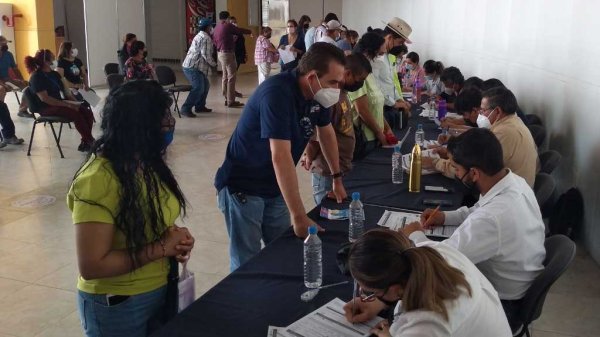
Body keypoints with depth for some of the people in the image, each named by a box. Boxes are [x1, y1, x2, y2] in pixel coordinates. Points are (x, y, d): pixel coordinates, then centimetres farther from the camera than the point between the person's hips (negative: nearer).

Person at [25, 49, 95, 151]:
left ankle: (85, 142, -13)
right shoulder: (36, 77, -11)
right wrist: (67, 104, -23)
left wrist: (75, 102, -1)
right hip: (46, 108, -8)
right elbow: (44, 98, -21)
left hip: (58, 103, 8)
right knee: (75, 113, -30)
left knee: (87, 111, -13)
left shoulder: (54, 74, 15)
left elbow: (65, 91, 18)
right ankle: (90, 141, -22)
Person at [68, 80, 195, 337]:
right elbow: (91, 266, -27)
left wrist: (174, 235, -8)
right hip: (116, 304, -7)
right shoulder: (98, 181, -27)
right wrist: (161, 247, -24)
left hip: (160, 289, 7)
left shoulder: (148, 161, -2)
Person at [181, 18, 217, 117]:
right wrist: (214, 64, -3)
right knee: (198, 88, -18)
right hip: (193, 67, -11)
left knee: (206, 85, 18)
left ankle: (200, 106, 24)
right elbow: (206, 55, -17)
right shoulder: (206, 38, -12)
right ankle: (186, 109, -19)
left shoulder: (199, 36, 21)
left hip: (191, 66, 11)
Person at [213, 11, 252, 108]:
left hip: (220, 53, 9)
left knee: (225, 77, 12)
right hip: (228, 53, -9)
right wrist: (250, 32, 17)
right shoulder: (228, 26, -10)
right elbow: (240, 30, 1)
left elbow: (215, 42, 17)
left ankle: (227, 99, 16)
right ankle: (231, 101, -8)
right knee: (231, 77, -7)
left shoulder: (216, 28, 12)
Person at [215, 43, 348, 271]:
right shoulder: (277, 93, -29)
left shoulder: (317, 93, -4)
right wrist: (299, 217, -37)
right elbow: (280, 157, -35)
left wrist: (337, 178, 16)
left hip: (276, 188, 7)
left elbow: (326, 132, 14)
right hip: (243, 188, -7)